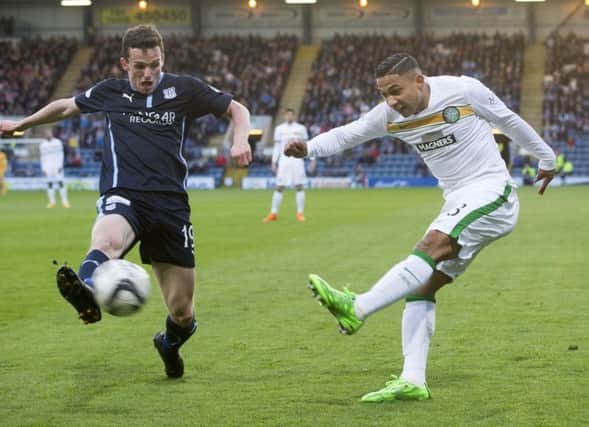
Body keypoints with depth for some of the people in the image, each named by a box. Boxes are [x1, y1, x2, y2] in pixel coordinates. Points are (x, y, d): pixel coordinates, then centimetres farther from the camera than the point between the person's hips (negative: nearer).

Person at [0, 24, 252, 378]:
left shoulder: (184, 89, 6)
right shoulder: (110, 92, 10)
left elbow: (237, 109, 15)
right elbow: (66, 106, 28)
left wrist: (241, 139, -6)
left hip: (171, 203, 1)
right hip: (123, 198, -1)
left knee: (183, 313, 3)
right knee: (107, 239, -41)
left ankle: (170, 343, 40)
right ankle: (87, 289, -75)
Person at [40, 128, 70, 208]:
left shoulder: (58, 142, 3)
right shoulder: (42, 144, 9)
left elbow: (60, 154, 2)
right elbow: (42, 157, 10)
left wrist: (60, 166, -7)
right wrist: (43, 168, 3)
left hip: (57, 165, -2)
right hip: (47, 166, 2)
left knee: (60, 182, -8)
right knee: (50, 183, -1)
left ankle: (64, 201, -6)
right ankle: (52, 202, 3)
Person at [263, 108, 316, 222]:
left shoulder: (301, 128, 5)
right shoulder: (279, 129, 7)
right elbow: (277, 147, 9)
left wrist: (312, 160, 0)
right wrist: (274, 162, 4)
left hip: (297, 160, 0)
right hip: (284, 160, 0)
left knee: (299, 187, -4)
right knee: (279, 187, -1)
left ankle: (300, 213, 3)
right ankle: (273, 213, 4)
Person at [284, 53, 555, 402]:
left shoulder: (463, 90, -11)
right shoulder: (390, 115, 2)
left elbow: (509, 120, 3)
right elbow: (347, 134, 4)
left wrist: (546, 158, 16)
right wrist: (308, 148, -16)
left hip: (491, 194, -7)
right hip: (458, 205, 7)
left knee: (431, 247, -28)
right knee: (423, 285, -3)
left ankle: (357, 308, -41)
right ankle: (412, 381, -6)